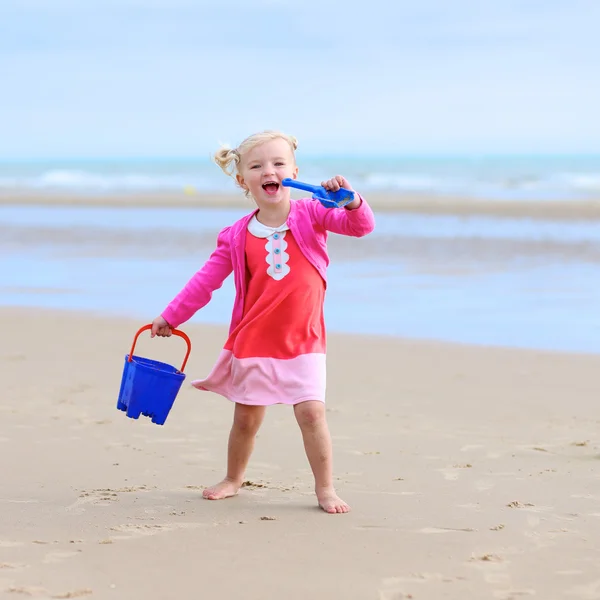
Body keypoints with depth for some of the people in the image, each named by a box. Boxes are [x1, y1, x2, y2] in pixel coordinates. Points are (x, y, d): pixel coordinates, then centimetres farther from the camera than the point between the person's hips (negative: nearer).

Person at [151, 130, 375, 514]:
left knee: (311, 411, -11)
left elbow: (361, 226, -14)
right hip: (254, 340, 2)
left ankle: (325, 488, 2)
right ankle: (233, 479, 33)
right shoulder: (237, 237, -3)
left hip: (303, 341, -2)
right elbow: (206, 280, 4)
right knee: (246, 417, 11)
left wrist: (351, 201, -35)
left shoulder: (311, 214, -5)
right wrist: (171, 316, 6)